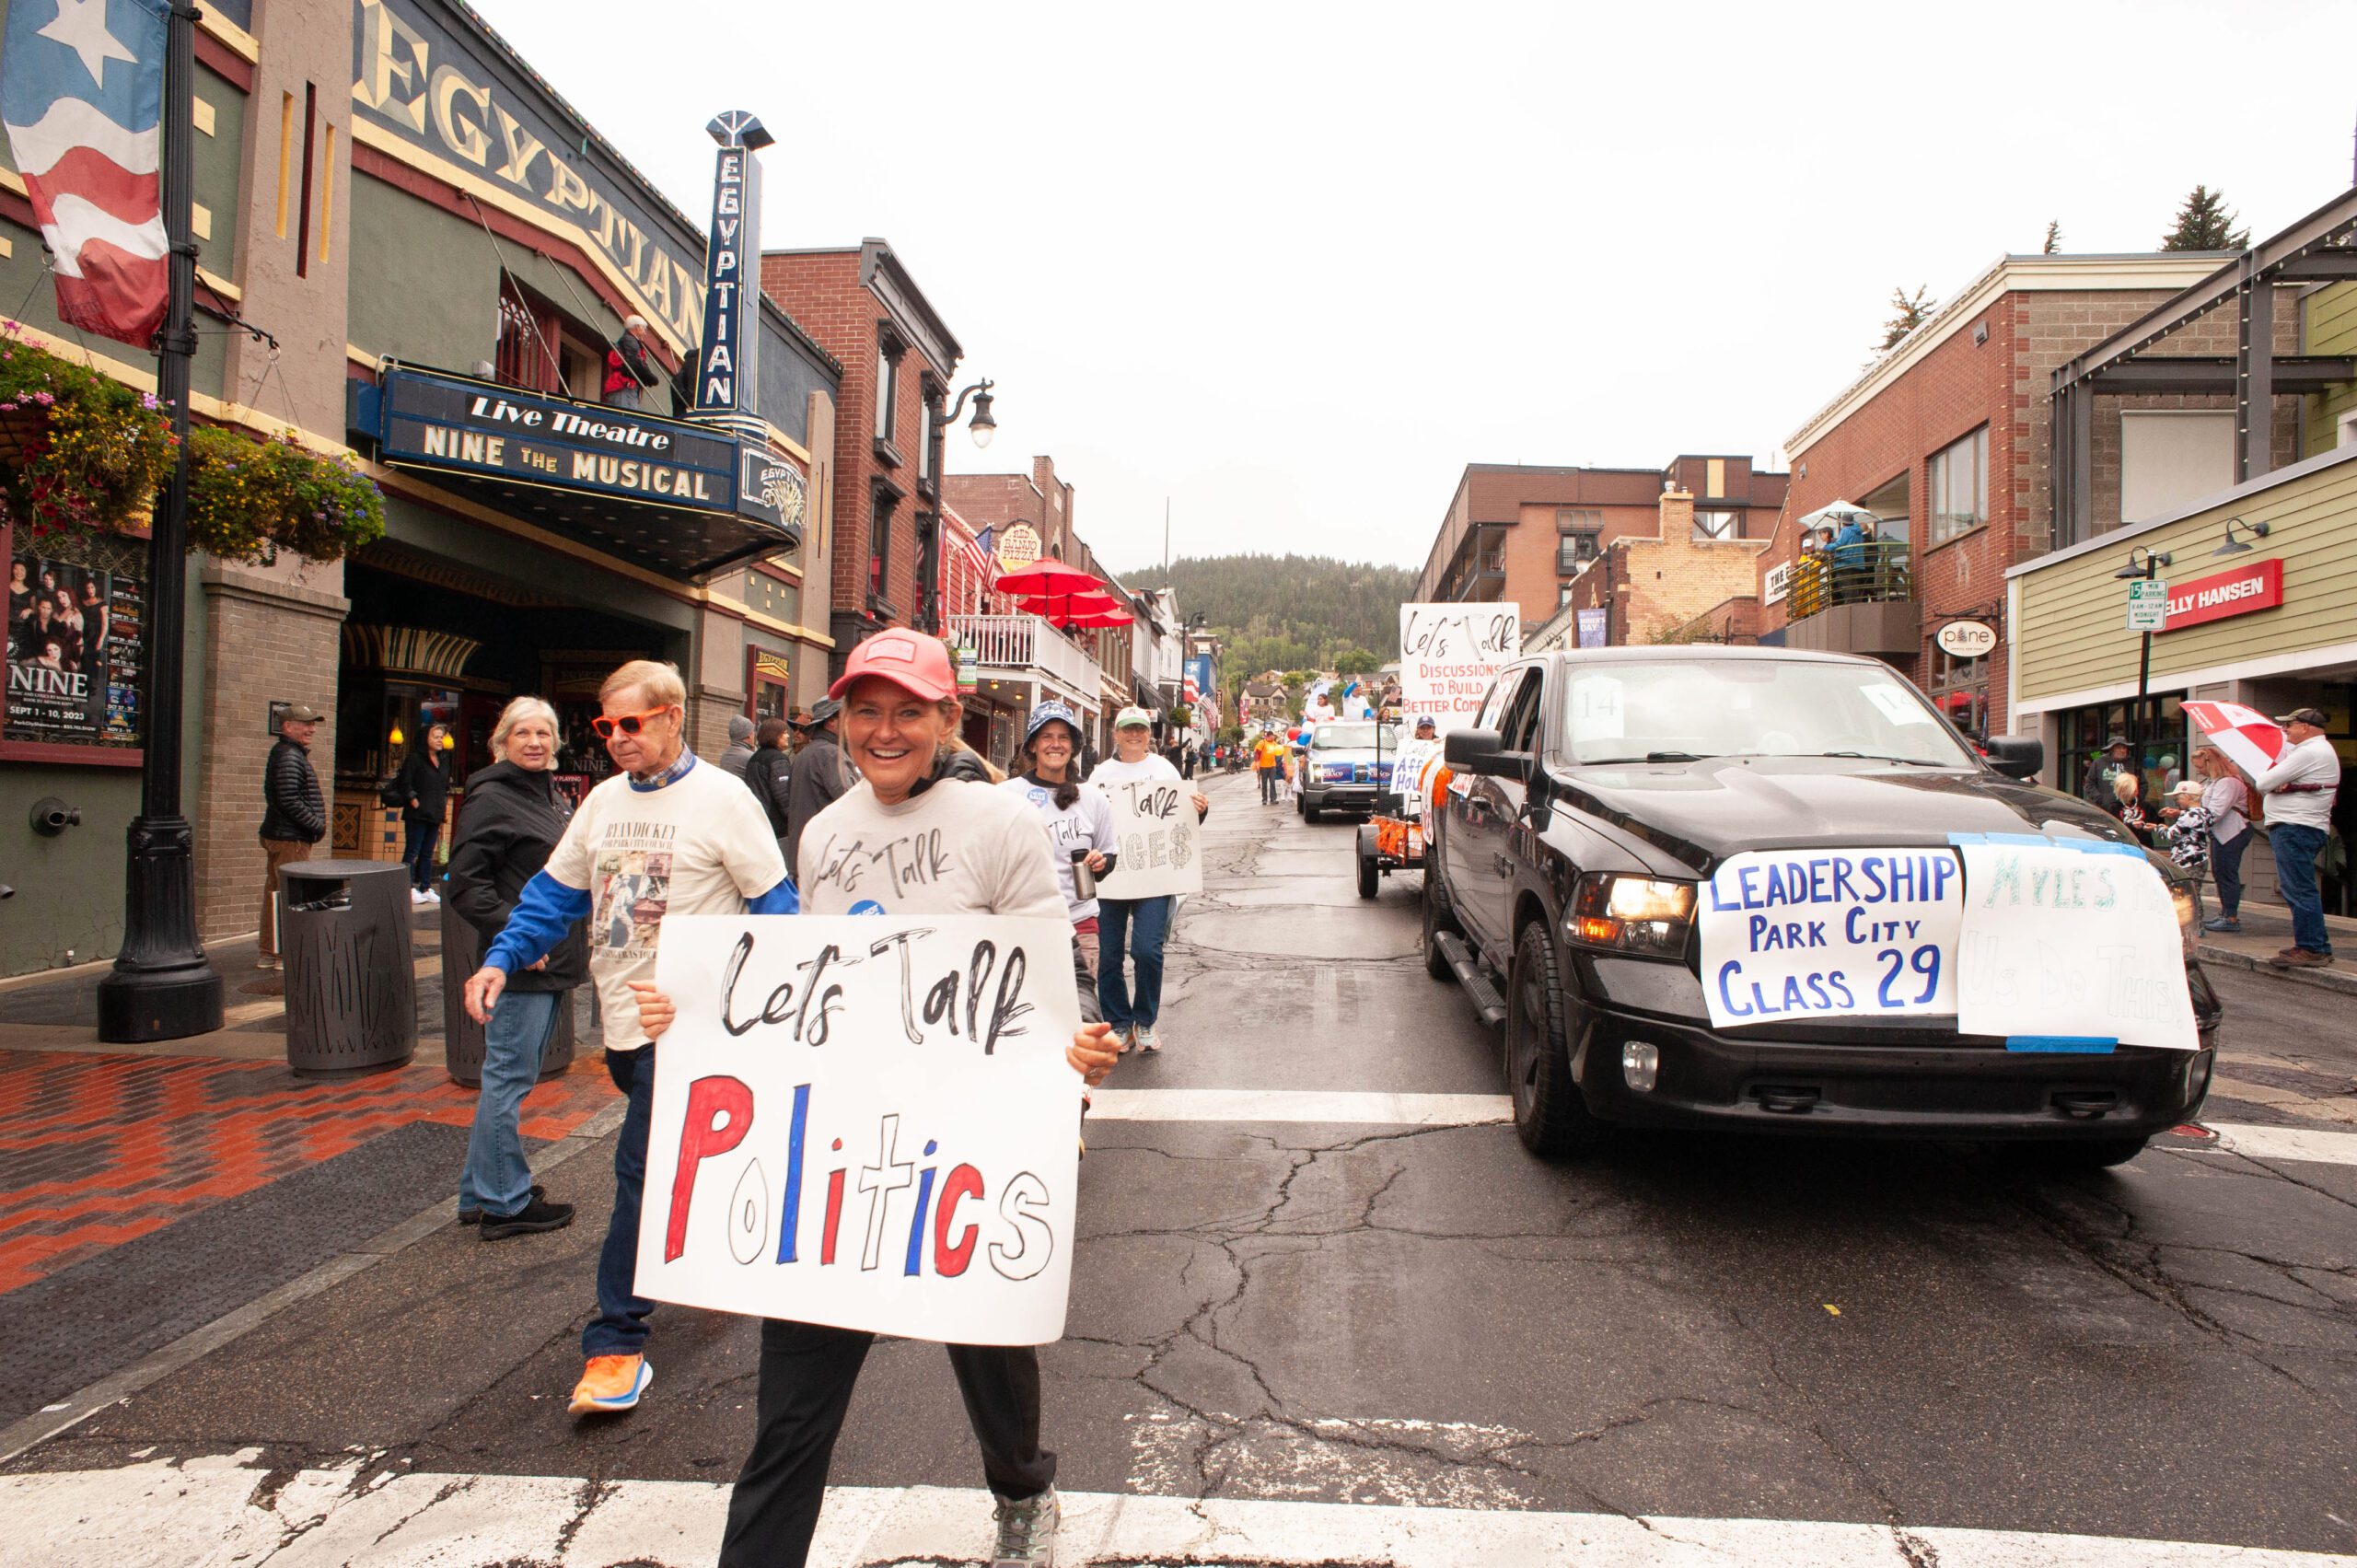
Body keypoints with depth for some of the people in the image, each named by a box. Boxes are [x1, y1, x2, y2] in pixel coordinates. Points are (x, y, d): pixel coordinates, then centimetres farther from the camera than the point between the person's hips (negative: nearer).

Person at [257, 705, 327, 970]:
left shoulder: (291, 754, 18)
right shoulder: (289, 757, -15)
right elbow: (290, 801, -22)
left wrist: (316, 824, 13)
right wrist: (317, 825, -15)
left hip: (278, 836, 11)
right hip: (291, 839, -11)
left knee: (275, 894, 14)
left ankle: (269, 953, 22)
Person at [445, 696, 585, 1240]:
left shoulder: (550, 795, 16)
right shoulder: (491, 798, -11)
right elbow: (466, 884, -17)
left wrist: (573, 952, 18)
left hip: (553, 964, 9)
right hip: (520, 967, -9)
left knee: (508, 1077, 16)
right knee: (509, 1078, -1)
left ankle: (481, 1192, 28)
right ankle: (503, 1203, 9)